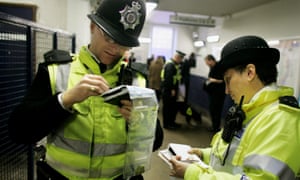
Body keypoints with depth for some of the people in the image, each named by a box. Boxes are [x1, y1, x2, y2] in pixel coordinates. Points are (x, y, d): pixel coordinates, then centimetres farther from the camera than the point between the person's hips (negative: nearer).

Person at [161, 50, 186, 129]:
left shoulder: (175, 64, 16)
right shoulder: (170, 65, -17)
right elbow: (169, 78, -24)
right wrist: (172, 89, -22)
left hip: (172, 89, 10)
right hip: (168, 90, -10)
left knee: (174, 106, 16)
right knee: (167, 107, 0)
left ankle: (171, 122, 29)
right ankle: (166, 124, 11)